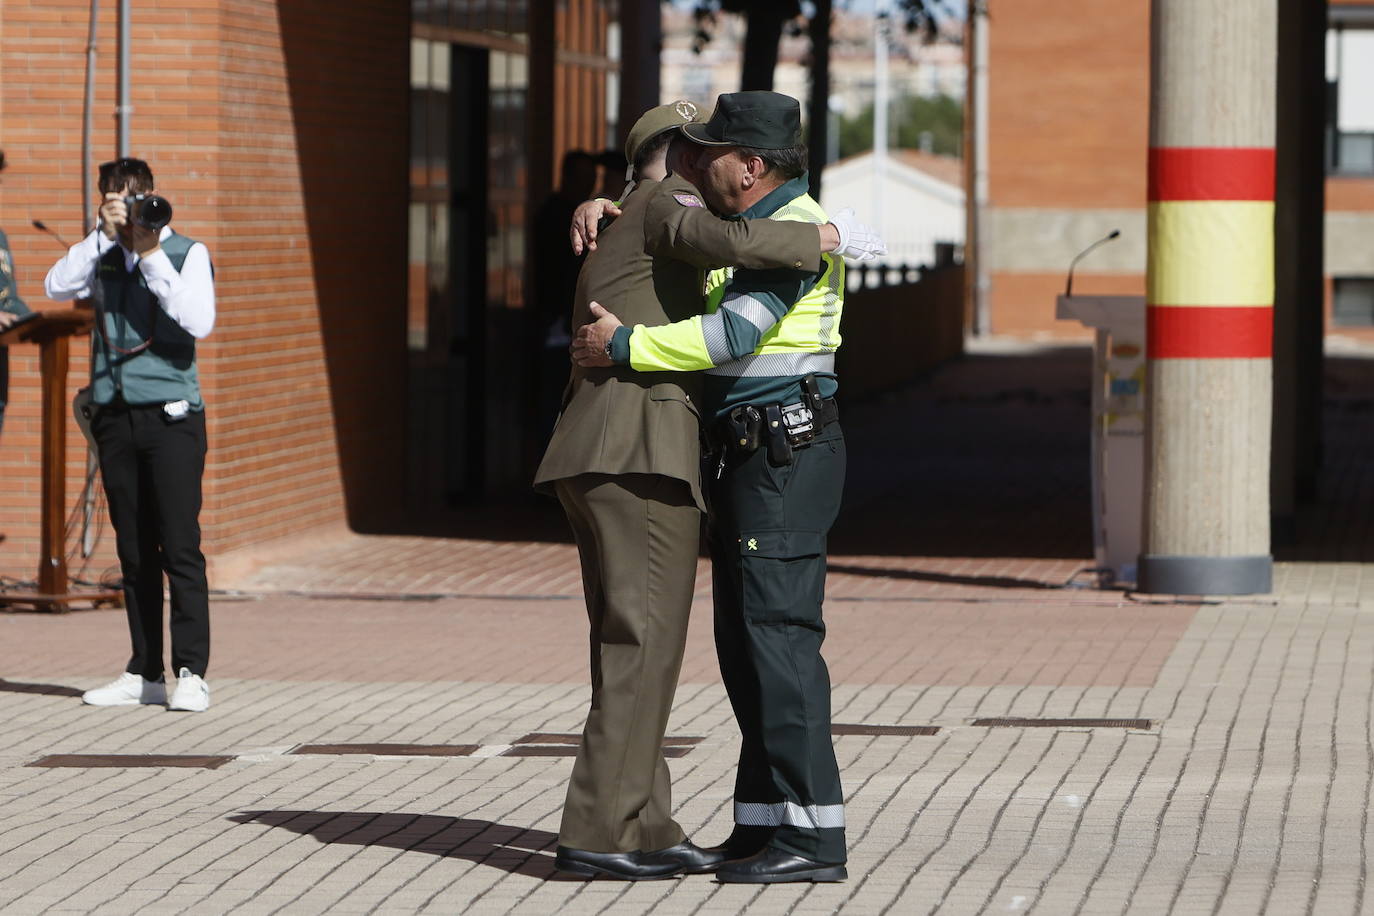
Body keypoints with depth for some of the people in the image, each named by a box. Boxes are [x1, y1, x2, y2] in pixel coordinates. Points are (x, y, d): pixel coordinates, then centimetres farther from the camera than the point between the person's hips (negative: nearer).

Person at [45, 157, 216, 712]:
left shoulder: (186, 254, 1)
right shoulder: (101, 254, 12)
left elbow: (199, 322, -13)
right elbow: (57, 288, -4)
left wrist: (152, 255, -14)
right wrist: (106, 235, -9)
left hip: (170, 415, -4)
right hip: (115, 415, 4)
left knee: (180, 546, -9)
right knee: (133, 550, 7)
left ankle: (191, 673, -9)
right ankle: (144, 673, 11)